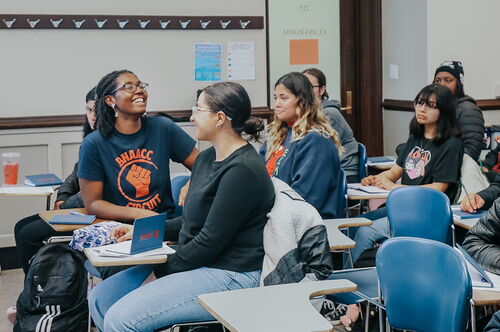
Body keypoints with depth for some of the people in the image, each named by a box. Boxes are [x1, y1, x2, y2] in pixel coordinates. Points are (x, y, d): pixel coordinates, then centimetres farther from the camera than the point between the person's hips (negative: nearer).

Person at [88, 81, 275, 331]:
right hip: (197, 263, 10)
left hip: (230, 276, -10)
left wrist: (161, 272, -12)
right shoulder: (207, 158, 12)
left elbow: (210, 241, -20)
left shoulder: (243, 170, -19)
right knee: (100, 298, 3)